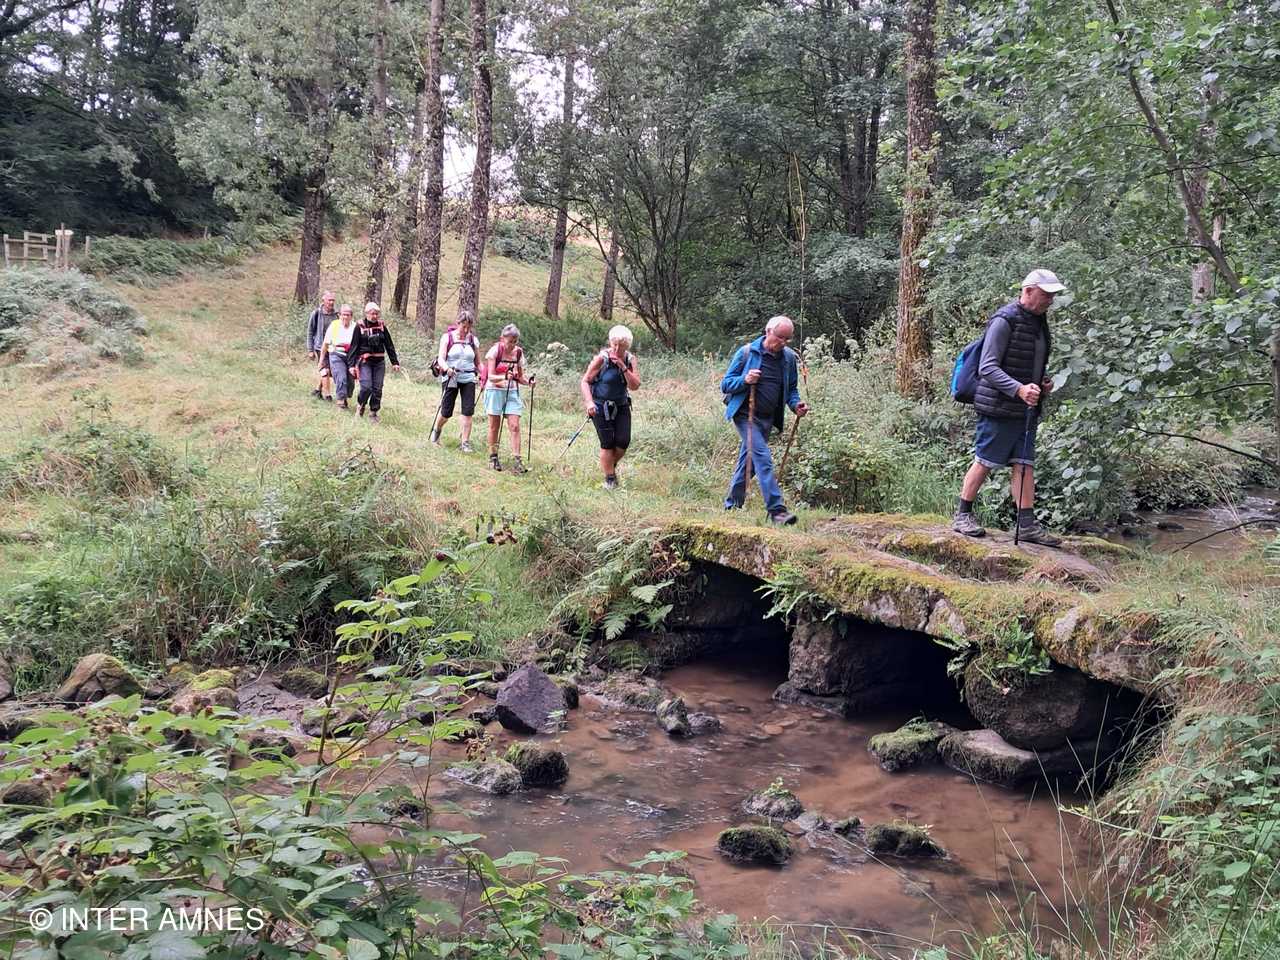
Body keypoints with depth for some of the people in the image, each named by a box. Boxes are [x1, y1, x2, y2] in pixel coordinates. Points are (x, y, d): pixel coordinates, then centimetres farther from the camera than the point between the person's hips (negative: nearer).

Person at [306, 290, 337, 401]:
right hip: (320, 347, -4)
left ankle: (317, 390, 27)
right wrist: (310, 350, -3)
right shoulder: (316, 314, -5)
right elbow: (310, 332, -1)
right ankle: (327, 394, -3)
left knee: (326, 371, 9)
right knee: (325, 370, -10)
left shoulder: (335, 315, 5)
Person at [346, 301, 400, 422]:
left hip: (379, 362, 3)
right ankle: (361, 405, 14)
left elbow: (389, 345, 12)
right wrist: (352, 364, -7)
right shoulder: (360, 327, -3)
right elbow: (354, 346, -2)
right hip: (365, 362, -3)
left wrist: (395, 362, 8)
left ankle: (373, 412, 13)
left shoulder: (382, 326, 7)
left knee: (377, 388, 1)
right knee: (366, 387, -14)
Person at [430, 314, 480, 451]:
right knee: (446, 412, 1)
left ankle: (465, 443, 0)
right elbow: (441, 359, -8)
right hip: (450, 378, -2)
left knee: (468, 411, -7)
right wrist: (446, 368, -29)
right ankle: (436, 430, 33)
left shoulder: (473, 340, 9)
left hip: (468, 379, 2)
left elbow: (478, 363, 12)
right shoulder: (447, 337, 0)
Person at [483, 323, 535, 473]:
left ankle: (516, 460, -7)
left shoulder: (519, 353, 1)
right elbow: (491, 377, -16)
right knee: (494, 426, 4)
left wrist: (527, 381, -15)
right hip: (495, 390, -3)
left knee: (514, 426, -7)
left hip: (512, 391, 3)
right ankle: (493, 458, 17)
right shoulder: (495, 350, -11)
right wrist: (504, 377, -35)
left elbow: (520, 377, 8)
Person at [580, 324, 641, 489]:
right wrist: (589, 402, -25)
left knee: (623, 442, -5)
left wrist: (623, 367, -23)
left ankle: (612, 466, 25)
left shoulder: (630, 360, -3)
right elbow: (585, 381, -11)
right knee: (607, 443, -7)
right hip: (601, 406, -4)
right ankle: (609, 479, 8)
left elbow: (635, 386, -11)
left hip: (621, 406, 4)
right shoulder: (601, 358, -14)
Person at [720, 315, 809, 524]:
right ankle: (776, 509, -21)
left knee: (748, 460, 14)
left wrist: (796, 404, -4)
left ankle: (732, 505, 28)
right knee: (763, 458, -18)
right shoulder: (746, 353, -8)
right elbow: (725, 384, -4)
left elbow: (791, 388, 17)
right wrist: (744, 380, -23)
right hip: (745, 414, -5)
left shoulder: (789, 357, 5)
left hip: (767, 418, 5)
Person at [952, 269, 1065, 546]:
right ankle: (962, 515, 14)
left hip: (1026, 409, 8)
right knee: (984, 463, 1)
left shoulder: (1040, 323, 15)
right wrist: (1019, 389, -30)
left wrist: (1044, 382, 8)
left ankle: (1027, 524, 5)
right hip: (998, 408, -8)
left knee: (1025, 465, 4)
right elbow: (988, 367, -19)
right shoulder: (1004, 321, -13)